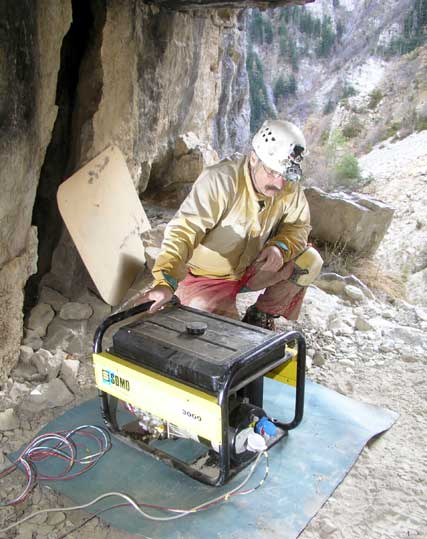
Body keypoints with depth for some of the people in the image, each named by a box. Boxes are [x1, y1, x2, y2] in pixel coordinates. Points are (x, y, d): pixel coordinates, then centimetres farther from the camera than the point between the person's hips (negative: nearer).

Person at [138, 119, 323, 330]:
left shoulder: (290, 189, -13)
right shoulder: (220, 181, -30)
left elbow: (298, 225, 1)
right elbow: (184, 230, -37)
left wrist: (280, 247, -24)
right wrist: (166, 282, -51)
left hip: (253, 269, 6)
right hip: (207, 277, -5)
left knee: (310, 260, -11)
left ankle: (260, 316, 6)